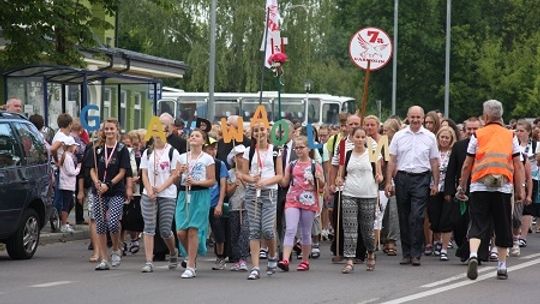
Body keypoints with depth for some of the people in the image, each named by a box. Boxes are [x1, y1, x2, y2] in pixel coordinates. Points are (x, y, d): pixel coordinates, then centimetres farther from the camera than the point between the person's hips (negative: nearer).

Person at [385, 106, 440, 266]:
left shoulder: (430, 137, 5)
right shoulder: (399, 136, 6)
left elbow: (434, 162, 9)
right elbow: (392, 160, 7)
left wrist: (435, 184, 5)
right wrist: (389, 182, 1)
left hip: (421, 179, -2)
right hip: (402, 177, 2)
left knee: (417, 217, -10)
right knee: (404, 217, 6)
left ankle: (415, 254, -7)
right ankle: (406, 253, 13)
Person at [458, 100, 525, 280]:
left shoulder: (478, 135, 4)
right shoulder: (511, 136, 8)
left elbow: (467, 165, 6)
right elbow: (518, 166, 5)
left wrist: (462, 186, 15)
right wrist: (520, 189, 9)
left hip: (480, 186, -1)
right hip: (503, 187, 1)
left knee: (477, 225, -1)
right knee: (502, 226, 10)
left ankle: (473, 255, -25)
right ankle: (502, 266, 15)